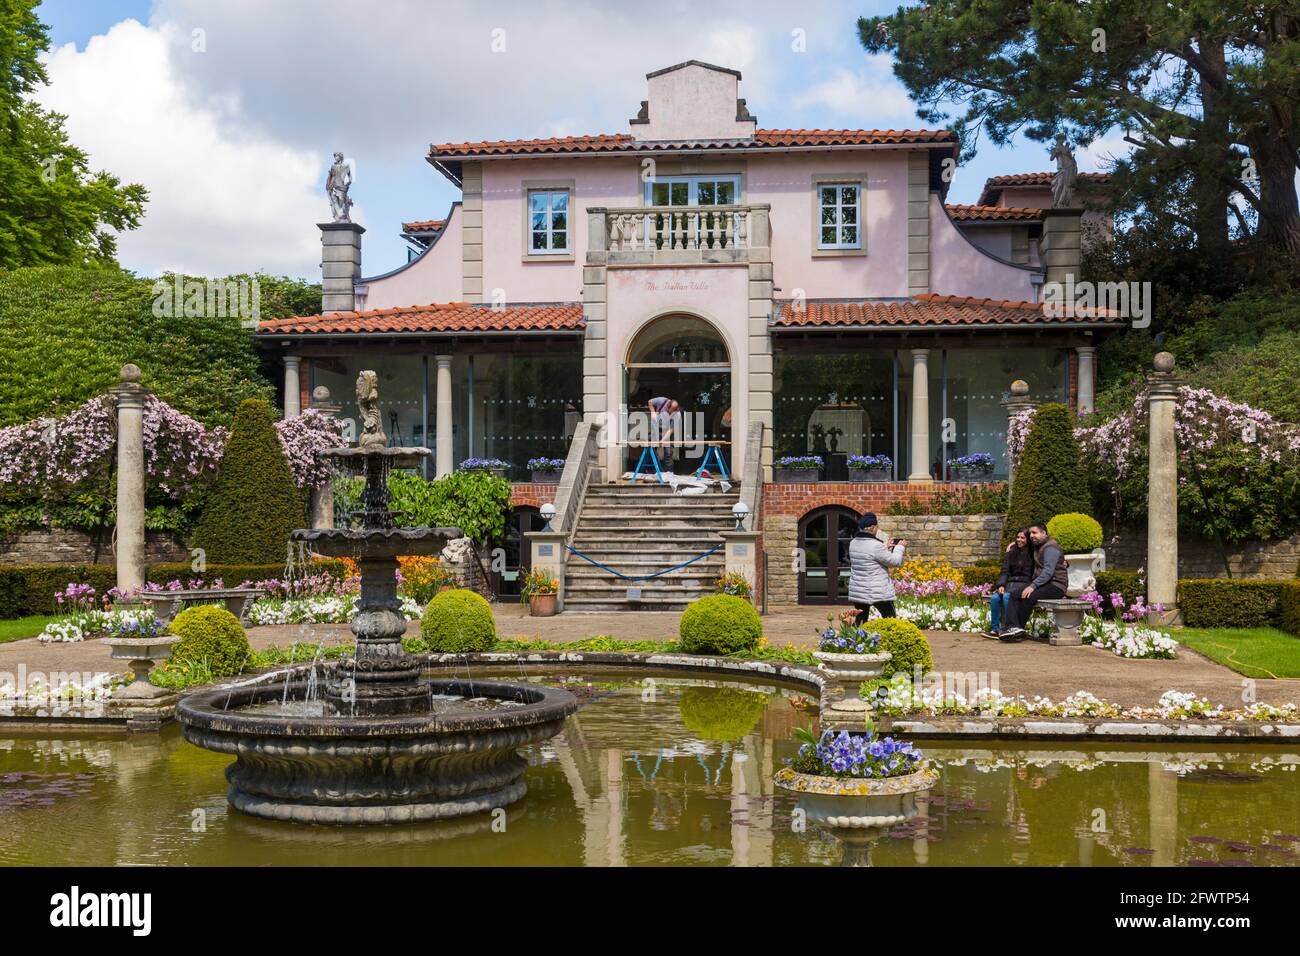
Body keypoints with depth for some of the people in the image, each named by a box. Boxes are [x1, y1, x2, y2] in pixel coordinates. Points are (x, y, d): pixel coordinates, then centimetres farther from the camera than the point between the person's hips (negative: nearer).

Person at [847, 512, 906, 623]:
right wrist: (900, 547, 6)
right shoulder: (875, 545, -20)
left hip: (857, 592, 7)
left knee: (860, 621, 10)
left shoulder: (853, 543, 4)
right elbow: (895, 561, -12)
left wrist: (886, 547, 21)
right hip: (878, 592, -7)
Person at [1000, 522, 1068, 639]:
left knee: (1028, 598, -30)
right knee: (1014, 595, -10)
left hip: (1055, 586, -9)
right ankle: (1012, 626, -27)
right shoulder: (1037, 546, 18)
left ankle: (1018, 628, -18)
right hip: (1042, 583, 10)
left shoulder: (1050, 548, -13)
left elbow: (1048, 571, -24)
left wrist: (1033, 586, -29)